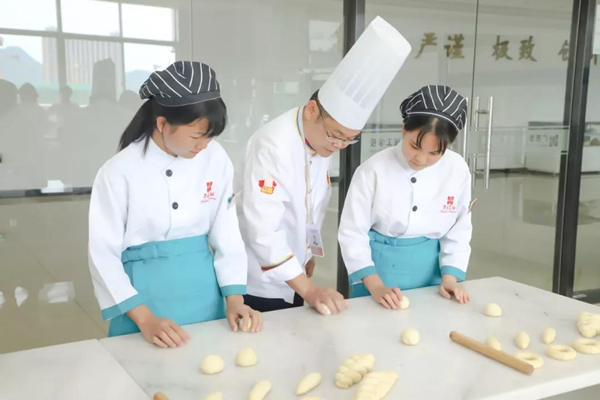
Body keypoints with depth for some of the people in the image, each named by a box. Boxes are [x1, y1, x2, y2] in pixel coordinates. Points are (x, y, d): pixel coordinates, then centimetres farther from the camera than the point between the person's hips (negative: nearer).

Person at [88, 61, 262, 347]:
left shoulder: (216, 159, -5)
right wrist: (145, 319, -17)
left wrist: (235, 299, -7)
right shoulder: (119, 172, -15)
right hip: (146, 295, -3)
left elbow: (226, 233, 1)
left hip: (203, 291, 4)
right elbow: (104, 254, -11)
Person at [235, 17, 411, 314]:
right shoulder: (273, 145, -26)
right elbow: (262, 230, -29)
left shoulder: (321, 141, -1)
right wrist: (308, 289, -27)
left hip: (289, 279, 8)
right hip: (259, 284, -7)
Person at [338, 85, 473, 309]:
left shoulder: (458, 170, -9)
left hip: (429, 269, 3)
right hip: (379, 267, -2)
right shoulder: (374, 170, -17)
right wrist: (376, 286, -17)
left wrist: (449, 277, -6)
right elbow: (353, 232, -12)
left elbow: (459, 230, 3)